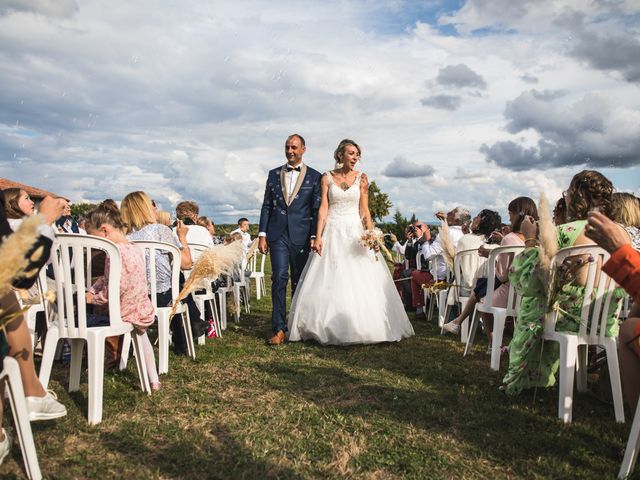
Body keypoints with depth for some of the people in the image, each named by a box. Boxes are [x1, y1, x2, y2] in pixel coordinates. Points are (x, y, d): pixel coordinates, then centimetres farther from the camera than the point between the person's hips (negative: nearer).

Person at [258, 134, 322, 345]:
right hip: (278, 235, 1)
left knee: (300, 282, 7)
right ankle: (279, 329, -5)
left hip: (302, 236, -1)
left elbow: (317, 209, 2)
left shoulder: (314, 176, 5)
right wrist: (262, 235, 3)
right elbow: (266, 206, 10)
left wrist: (315, 236, -7)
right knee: (279, 279, -7)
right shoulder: (274, 174, 12)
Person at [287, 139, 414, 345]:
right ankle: (329, 328, 11)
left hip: (355, 232, 1)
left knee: (360, 283, -2)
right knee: (329, 283, 0)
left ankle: (361, 328, 10)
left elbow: (364, 210, 4)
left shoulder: (361, 178, 6)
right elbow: (323, 208, -1)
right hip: (333, 233, -1)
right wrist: (318, 237, -9)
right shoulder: (327, 177, 4)